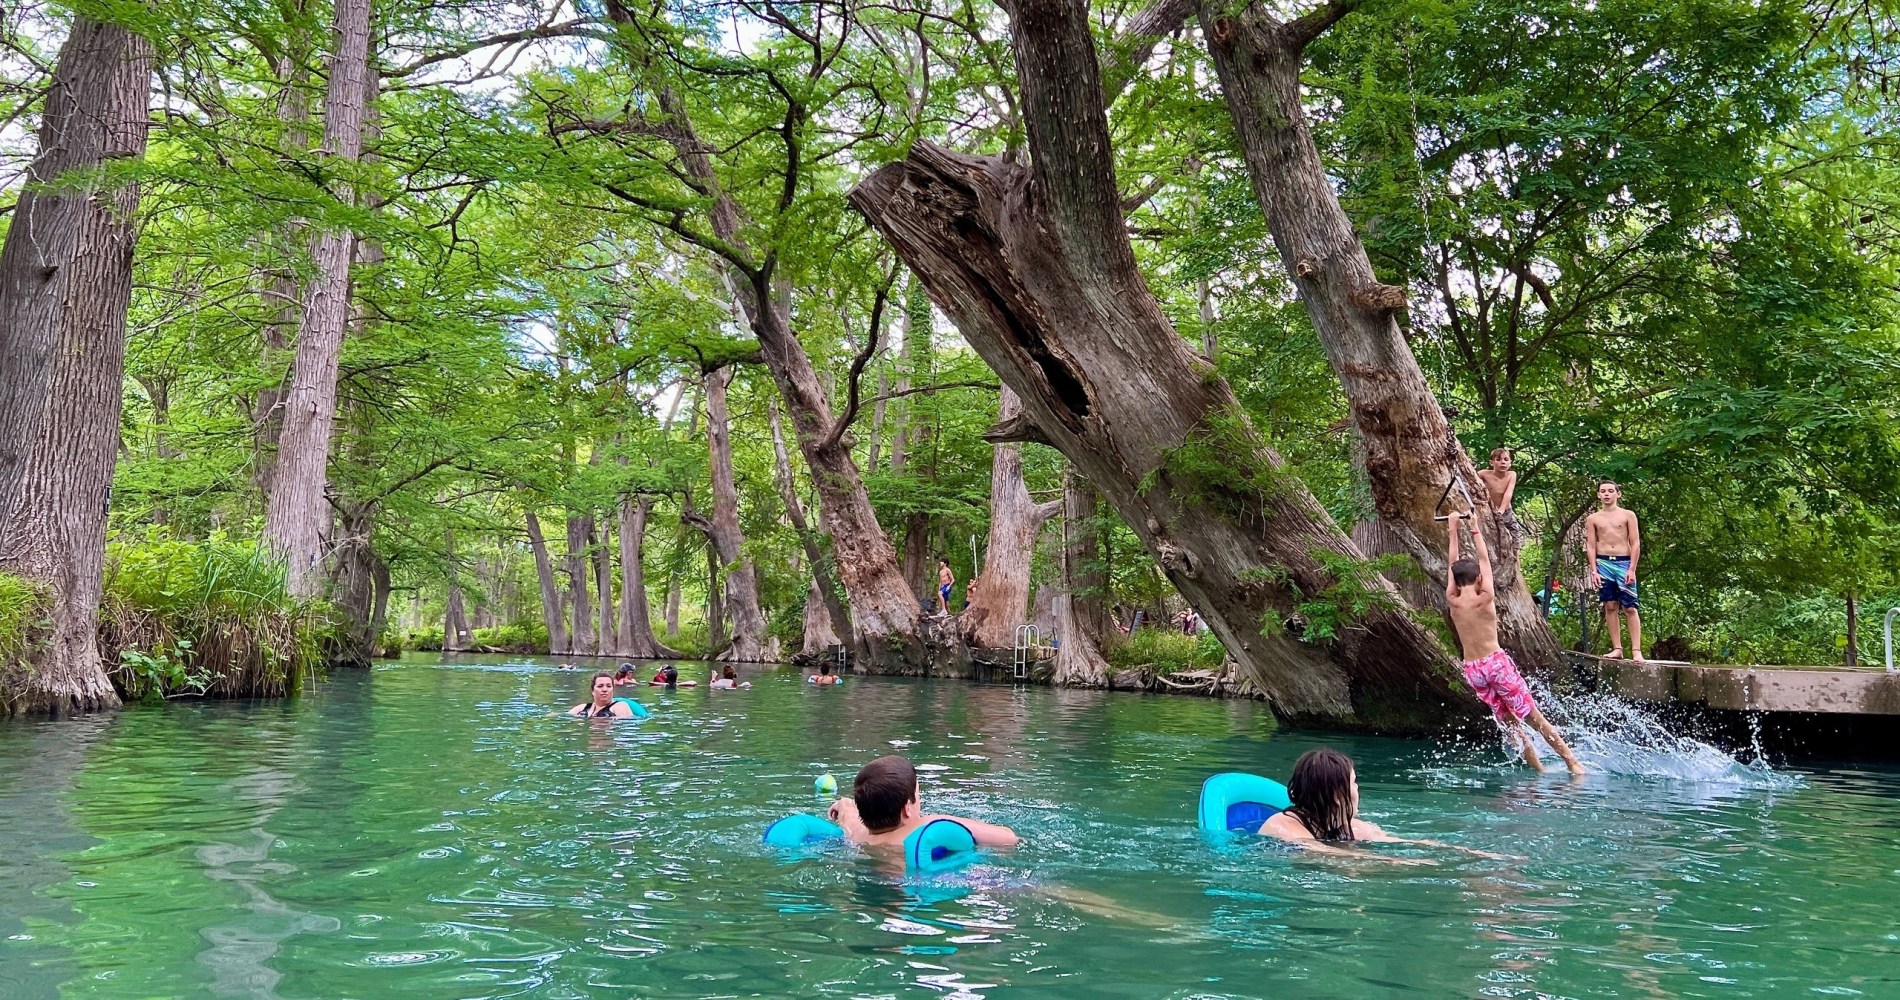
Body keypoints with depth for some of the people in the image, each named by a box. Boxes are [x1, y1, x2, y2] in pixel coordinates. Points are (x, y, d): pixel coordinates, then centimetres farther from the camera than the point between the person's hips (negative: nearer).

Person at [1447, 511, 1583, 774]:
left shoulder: (1452, 601, -1)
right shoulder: (1486, 598, -9)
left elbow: (1453, 564, 9)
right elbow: (1484, 560, 1)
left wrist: (1453, 529, 16)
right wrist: (1475, 530, 10)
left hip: (1472, 670, 4)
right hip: (1496, 662, -4)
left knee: (1509, 722, 11)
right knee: (1533, 717, 2)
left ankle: (1539, 769, 13)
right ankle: (1571, 761, 6)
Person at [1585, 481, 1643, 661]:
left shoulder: (1628, 515, 5)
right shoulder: (1593, 519, 10)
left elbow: (1636, 543, 1)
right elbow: (1590, 546, 8)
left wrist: (1632, 569, -8)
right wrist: (1594, 570, -3)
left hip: (1624, 563, -2)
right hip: (1603, 563, 2)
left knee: (1630, 608, -6)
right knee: (1610, 606, 0)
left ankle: (1636, 650, -9)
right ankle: (1617, 648, 3)